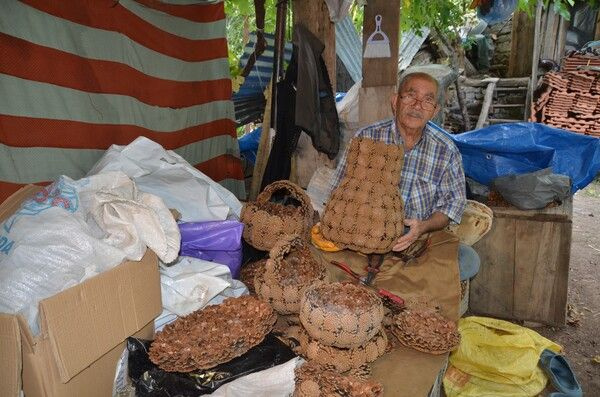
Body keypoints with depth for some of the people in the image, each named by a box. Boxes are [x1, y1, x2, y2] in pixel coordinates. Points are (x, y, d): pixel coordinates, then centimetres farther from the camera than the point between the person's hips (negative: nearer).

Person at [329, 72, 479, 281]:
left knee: (469, 260, -23)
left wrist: (424, 227, -16)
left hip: (420, 238, 2)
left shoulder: (446, 151, 0)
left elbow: (453, 203, 5)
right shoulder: (367, 138, -4)